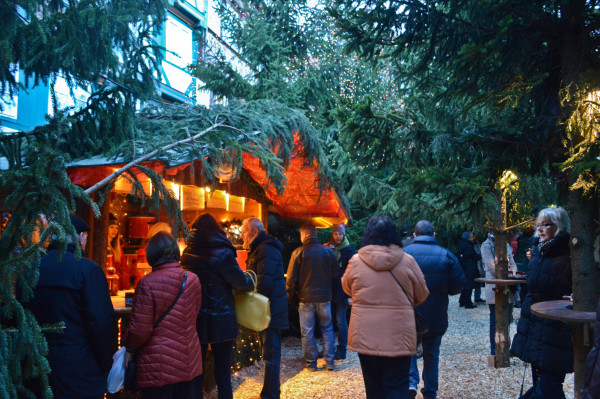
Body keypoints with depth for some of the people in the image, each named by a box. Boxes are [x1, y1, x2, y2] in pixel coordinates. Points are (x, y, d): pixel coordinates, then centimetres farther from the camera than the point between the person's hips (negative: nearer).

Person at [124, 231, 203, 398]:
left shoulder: (147, 283, -16)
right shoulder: (193, 280, 0)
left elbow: (140, 329, -14)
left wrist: (130, 348, 4)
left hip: (159, 369, -5)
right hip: (190, 364, 5)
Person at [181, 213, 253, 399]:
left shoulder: (187, 254, 3)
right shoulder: (222, 253, -14)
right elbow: (241, 283, -11)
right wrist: (251, 280, 11)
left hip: (194, 321, 4)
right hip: (221, 323, -4)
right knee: (223, 375, 8)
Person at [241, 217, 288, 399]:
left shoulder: (266, 250, -16)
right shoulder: (258, 249, 18)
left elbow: (264, 283, -23)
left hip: (271, 308, -10)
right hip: (267, 308, 10)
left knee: (270, 354, -4)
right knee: (270, 352, 16)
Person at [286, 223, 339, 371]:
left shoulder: (298, 253, -9)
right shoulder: (328, 251, 0)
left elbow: (291, 279, -6)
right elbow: (336, 275, 7)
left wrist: (290, 296, 6)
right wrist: (333, 294, 18)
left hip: (306, 298, -2)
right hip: (325, 298, 3)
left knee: (307, 332, 8)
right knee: (327, 329, 14)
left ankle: (311, 363, 13)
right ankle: (330, 361, 14)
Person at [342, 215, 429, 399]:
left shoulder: (356, 261, -6)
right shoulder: (407, 261, -8)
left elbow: (346, 287, 12)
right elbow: (422, 295, 4)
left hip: (365, 336, 2)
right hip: (398, 337, -1)